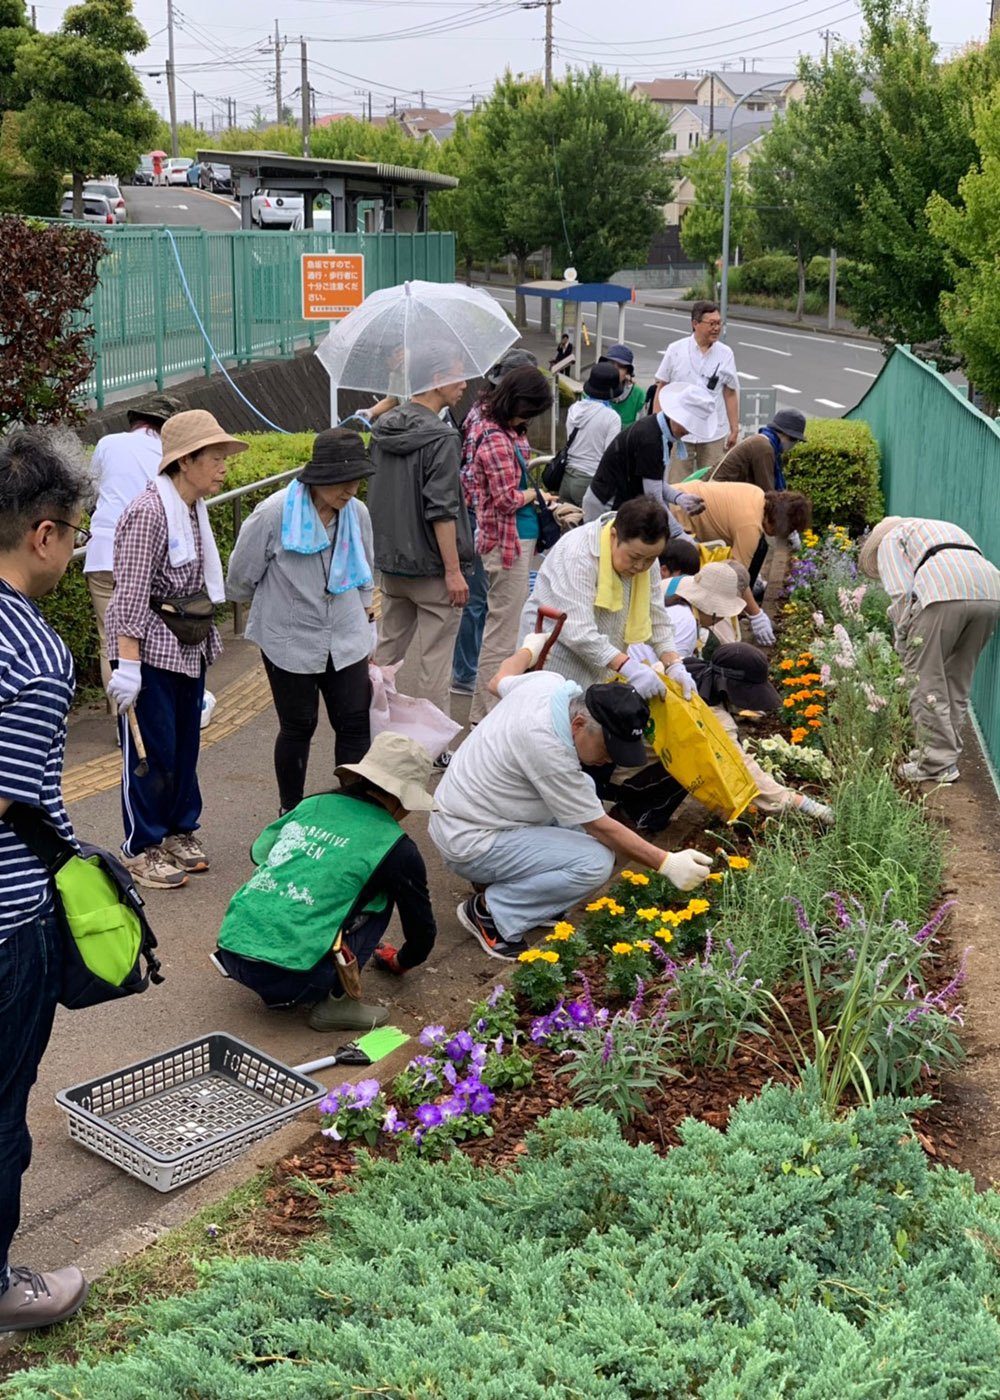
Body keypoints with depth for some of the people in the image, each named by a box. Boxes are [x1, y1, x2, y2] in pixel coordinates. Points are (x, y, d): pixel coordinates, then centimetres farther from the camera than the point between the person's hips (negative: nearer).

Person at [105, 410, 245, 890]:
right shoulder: (150, 511, -19)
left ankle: (178, 831, 30)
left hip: (189, 647, 8)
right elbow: (131, 594, -21)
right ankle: (141, 849, 14)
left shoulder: (194, 508, 8)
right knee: (152, 750, 1)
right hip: (151, 649, -8)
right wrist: (127, 664, -24)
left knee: (185, 743, 15)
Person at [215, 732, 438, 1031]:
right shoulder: (395, 847, 2)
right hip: (291, 977, -6)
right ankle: (333, 1002, 5)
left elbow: (259, 851, 29)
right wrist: (400, 962, 37)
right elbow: (422, 928, 14)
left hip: (230, 951, 6)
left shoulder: (312, 805, 14)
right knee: (379, 897, 14)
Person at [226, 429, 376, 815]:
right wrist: (274, 605, 13)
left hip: (347, 641, 4)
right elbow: (240, 578, -3)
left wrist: (365, 617, 18)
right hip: (291, 642, -4)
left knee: (355, 724, 2)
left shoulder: (357, 513, -2)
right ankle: (290, 813, 27)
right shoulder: (274, 514, -18)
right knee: (298, 728, 8)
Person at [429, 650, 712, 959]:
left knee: (582, 792, 15)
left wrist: (529, 648, 37)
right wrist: (666, 864, -17)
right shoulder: (549, 748, -31)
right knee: (595, 862, -21)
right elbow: (601, 828, -21)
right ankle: (489, 911, -7)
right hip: (468, 843, -10)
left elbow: (499, 681, 18)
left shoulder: (546, 681, -7)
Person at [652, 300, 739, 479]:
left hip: (714, 433, 1)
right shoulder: (675, 350, -2)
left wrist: (735, 429, 5)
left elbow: (731, 394, 5)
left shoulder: (725, 354, 2)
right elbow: (661, 388, 3)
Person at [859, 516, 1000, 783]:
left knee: (928, 682, 3)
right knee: (958, 683, 18)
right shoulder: (946, 530, 41)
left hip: (943, 594, -7)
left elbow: (900, 593, 4)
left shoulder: (890, 540, 21)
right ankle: (947, 753, 24)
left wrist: (904, 648, 11)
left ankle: (937, 764, 4)